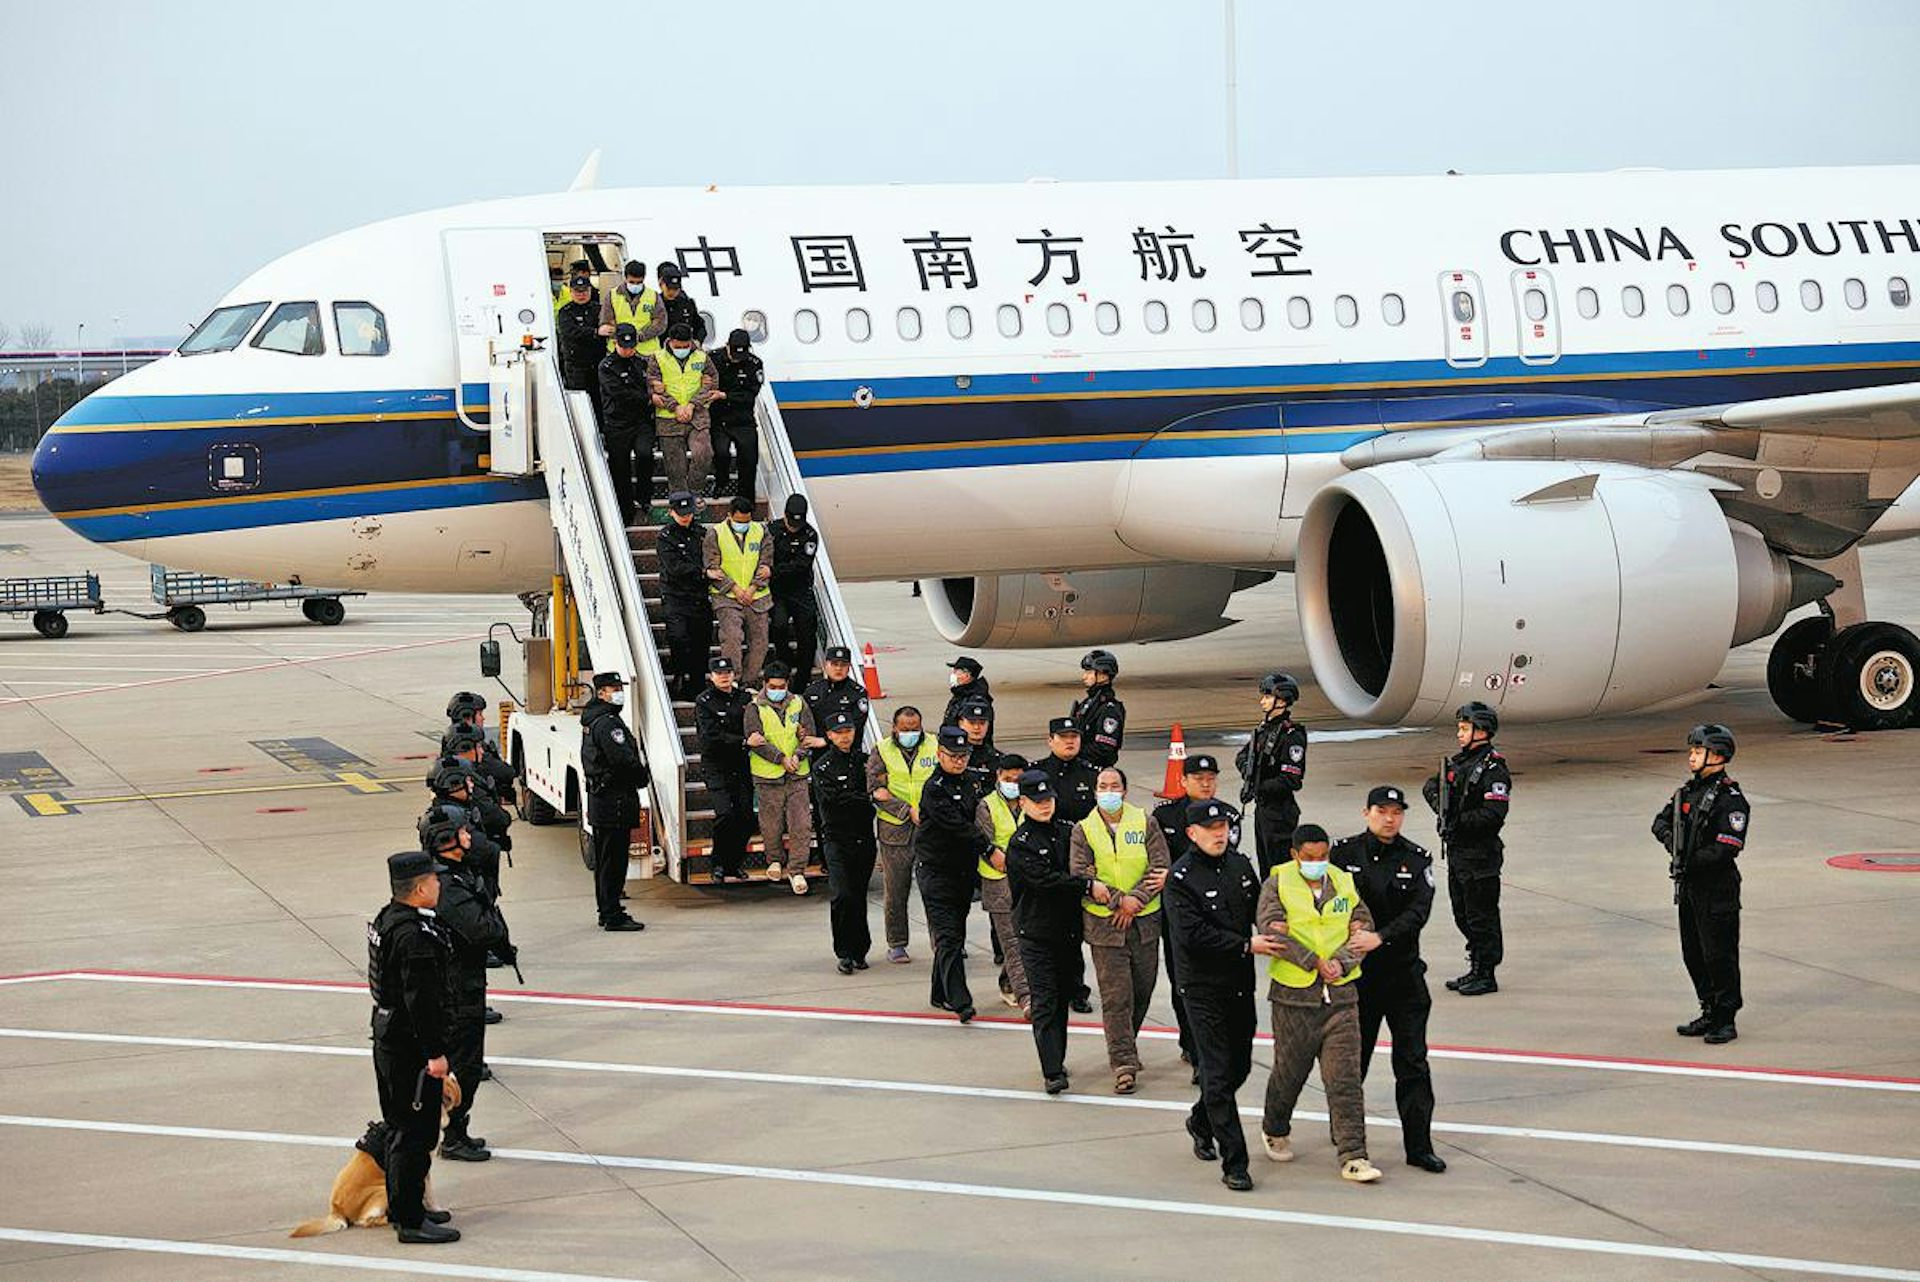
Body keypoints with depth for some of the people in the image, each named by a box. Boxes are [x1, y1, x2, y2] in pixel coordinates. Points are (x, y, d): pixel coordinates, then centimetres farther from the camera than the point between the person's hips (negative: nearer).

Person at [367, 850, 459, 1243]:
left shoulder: (387, 919, 8)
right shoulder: (414, 935, -24)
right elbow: (421, 999, -25)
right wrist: (434, 1052, -21)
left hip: (388, 1036, 11)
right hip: (410, 1046, -10)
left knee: (400, 1127, 20)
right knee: (416, 1134, -3)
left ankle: (401, 1207, 31)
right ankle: (410, 1220, 1)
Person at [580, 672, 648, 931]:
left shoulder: (592, 721, 16)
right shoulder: (608, 723, -17)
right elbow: (623, 759, -24)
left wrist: (640, 772, 10)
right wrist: (644, 774, -7)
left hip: (599, 797, 11)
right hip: (615, 800, -11)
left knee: (604, 859, 16)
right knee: (614, 859, -7)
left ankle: (606, 911, 24)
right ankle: (613, 916, -6)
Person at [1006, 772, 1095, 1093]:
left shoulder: (1067, 831, 8)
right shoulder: (1020, 843, -9)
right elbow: (1044, 879, -20)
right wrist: (1088, 886, -25)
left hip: (1069, 931, 5)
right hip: (1036, 932, -5)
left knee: (1062, 997, 13)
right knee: (1045, 1002, -9)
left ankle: (1058, 1060, 26)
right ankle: (1053, 1073, -14)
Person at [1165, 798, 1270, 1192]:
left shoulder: (1239, 865, 7)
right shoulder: (1181, 877, -13)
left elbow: (1259, 906, 19)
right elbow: (1193, 935, -21)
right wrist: (1247, 946, -22)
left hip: (1240, 982, 7)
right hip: (1202, 986, -7)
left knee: (1240, 1066, 16)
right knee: (1217, 1073, -6)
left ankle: (1201, 1121, 42)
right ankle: (1234, 1164, -4)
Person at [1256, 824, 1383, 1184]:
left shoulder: (1343, 882, 8)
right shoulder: (1277, 882, -3)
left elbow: (1363, 927, 4)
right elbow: (1272, 930, -14)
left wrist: (1341, 962, -13)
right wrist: (1314, 963, -15)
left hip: (1341, 994, 2)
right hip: (1294, 994, -2)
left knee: (1345, 1076, -3)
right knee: (1290, 1070, 11)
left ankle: (1353, 1157, -3)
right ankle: (1274, 1130, 39)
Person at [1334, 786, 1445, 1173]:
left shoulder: (1416, 859, 1)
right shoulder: (1344, 853, 0)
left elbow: (1418, 912, -11)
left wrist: (1380, 937, -24)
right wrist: (1347, 939, -14)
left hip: (1404, 972, 1)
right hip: (1356, 971, -1)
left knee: (1413, 1061, -1)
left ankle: (1419, 1146, 4)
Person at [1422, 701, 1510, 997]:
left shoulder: (1492, 769, -16)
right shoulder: (1460, 761, 11)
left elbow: (1494, 814, -23)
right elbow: (1431, 786, 22)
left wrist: (1459, 822, -21)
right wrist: (1439, 802, 1)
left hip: (1480, 854, -9)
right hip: (1456, 850, 9)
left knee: (1481, 917, -1)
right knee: (1463, 914, 16)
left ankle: (1486, 976, 7)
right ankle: (1476, 969, 27)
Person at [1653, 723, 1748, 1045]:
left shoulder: (1730, 799, -14)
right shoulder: (1688, 791, 11)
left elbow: (1727, 848, -21)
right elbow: (1661, 821, 18)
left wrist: (1690, 861, -18)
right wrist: (1671, 840, -3)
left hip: (1717, 889, -8)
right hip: (1688, 886, 8)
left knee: (1719, 955, -3)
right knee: (1693, 954, 14)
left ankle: (1726, 1020, 6)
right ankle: (1709, 1013, 25)